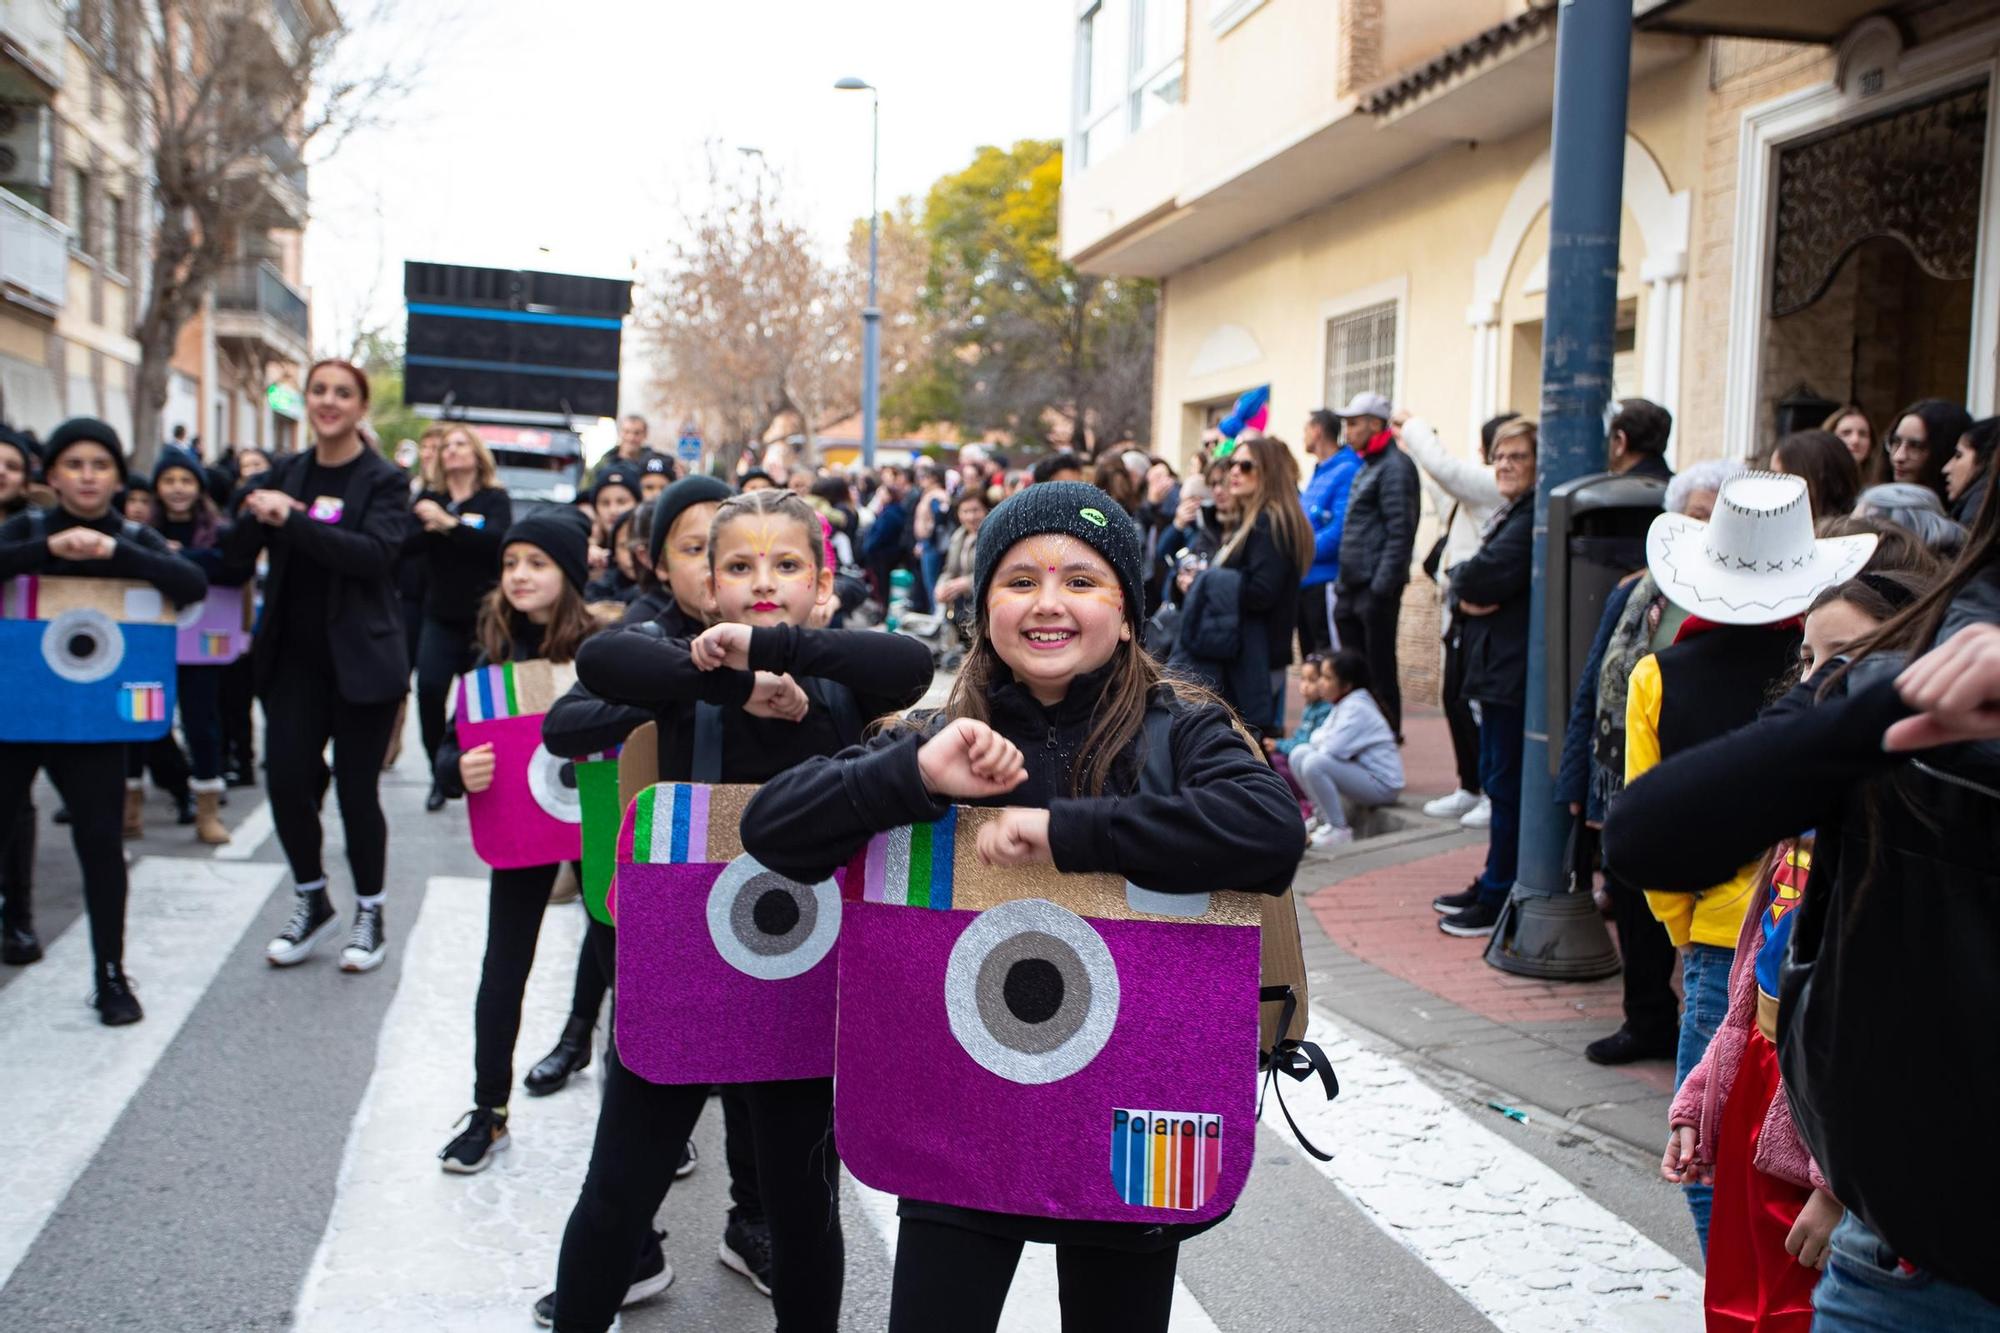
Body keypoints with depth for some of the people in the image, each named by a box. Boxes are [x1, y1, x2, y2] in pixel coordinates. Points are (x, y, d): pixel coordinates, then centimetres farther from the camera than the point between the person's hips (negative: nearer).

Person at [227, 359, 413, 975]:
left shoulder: (383, 480, -3)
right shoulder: (285, 473, 9)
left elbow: (374, 554, -20)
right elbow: (235, 553, 3)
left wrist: (293, 519, -26)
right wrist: (256, 515, -18)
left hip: (361, 657, -4)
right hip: (294, 654, 4)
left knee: (356, 788, 0)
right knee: (286, 781, 0)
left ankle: (369, 914, 18)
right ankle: (312, 904, 23)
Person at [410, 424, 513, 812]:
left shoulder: (495, 499, 0)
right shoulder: (429, 499, 9)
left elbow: (497, 539, -20)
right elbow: (408, 544, -6)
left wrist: (450, 523, -30)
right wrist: (433, 528, -25)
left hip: (484, 615, -2)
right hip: (441, 615, 2)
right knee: (429, 689, -13)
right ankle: (440, 776, 1)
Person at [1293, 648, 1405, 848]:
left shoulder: (1356, 708, -19)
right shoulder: (1344, 704, 10)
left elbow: (1333, 750, -26)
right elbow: (1318, 737, 14)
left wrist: (1318, 745, -5)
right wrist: (1320, 740, -7)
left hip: (1381, 784, -10)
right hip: (1361, 771, 10)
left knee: (1314, 764, -29)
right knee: (1299, 754, 1)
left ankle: (1339, 830, -17)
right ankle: (1323, 815, 10)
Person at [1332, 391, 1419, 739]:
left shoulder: (1395, 466, -11)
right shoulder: (1367, 466, 19)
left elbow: (1400, 532, -18)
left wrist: (1382, 586, -22)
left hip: (1376, 585, -9)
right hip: (1353, 586, 9)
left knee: (1379, 667, -2)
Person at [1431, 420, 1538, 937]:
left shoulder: (1534, 518, -14)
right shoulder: (1509, 514, 19)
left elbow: (1486, 577, -25)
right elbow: (1465, 581, 15)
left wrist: (1465, 582, -4)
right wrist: (1468, 597, -7)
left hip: (1515, 667, -10)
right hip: (1494, 664, 10)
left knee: (1505, 781, -4)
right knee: (1494, 777, 16)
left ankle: (1499, 898, 3)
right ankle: (1495, 883, 26)